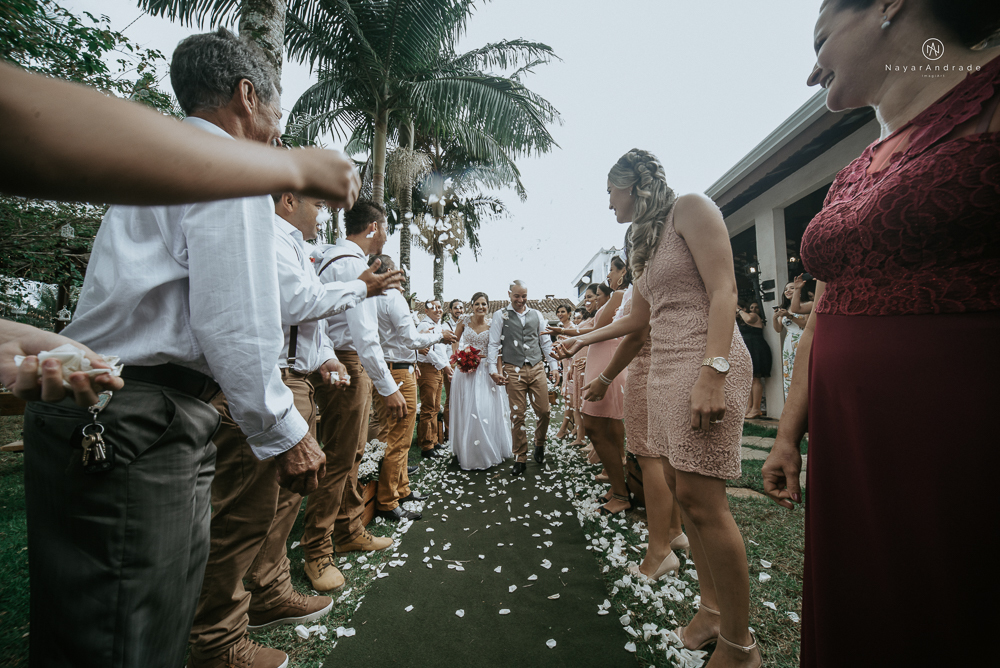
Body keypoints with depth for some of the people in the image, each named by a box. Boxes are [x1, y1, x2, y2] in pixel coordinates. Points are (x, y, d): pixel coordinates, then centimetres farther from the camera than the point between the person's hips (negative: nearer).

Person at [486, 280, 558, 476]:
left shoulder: (536, 315, 12)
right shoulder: (501, 317, 4)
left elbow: (546, 342, 15)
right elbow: (493, 344, 2)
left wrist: (553, 365, 10)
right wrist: (493, 370, -6)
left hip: (537, 368, 3)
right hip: (513, 370, -2)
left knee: (543, 411, 2)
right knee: (517, 414, 2)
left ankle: (539, 445, 31)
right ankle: (520, 458, 15)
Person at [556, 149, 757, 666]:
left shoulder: (690, 209, -2)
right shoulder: (644, 245, 23)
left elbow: (723, 290, -13)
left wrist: (713, 371, -22)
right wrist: (584, 339, 29)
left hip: (704, 360, -8)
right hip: (664, 367, 9)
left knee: (700, 498, -8)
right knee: (678, 487, 8)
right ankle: (712, 606, 24)